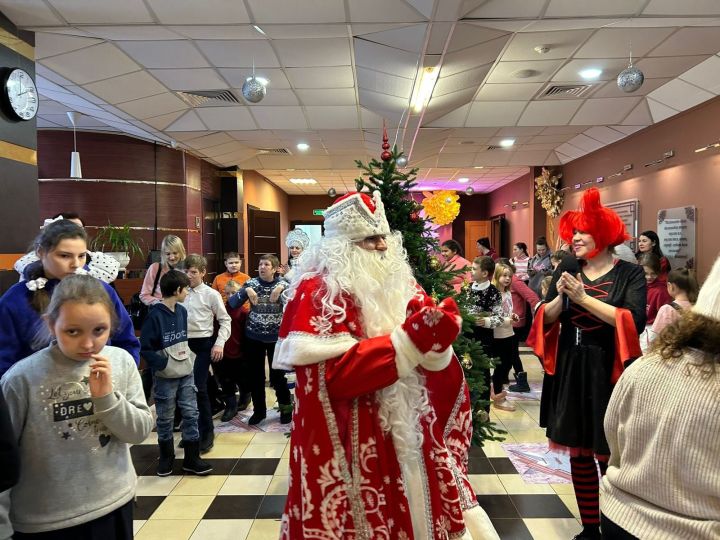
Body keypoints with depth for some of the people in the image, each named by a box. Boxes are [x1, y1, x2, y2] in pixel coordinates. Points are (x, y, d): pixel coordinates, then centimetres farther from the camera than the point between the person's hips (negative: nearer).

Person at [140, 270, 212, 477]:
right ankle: (166, 458, 28)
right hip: (165, 377, -6)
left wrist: (189, 355, 6)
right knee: (165, 419, 10)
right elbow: (145, 347, -16)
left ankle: (192, 458, 17)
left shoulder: (182, 311, 5)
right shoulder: (155, 315, -16)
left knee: (191, 414, 7)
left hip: (186, 374, 6)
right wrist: (163, 364, -20)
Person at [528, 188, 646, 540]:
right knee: (579, 454, 12)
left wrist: (583, 298, -19)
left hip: (609, 374, -4)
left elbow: (634, 321, -18)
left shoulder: (630, 273, -4)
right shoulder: (567, 268, 6)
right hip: (570, 372, 4)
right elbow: (546, 319, 3)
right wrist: (560, 296, -16)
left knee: (610, 457, 4)